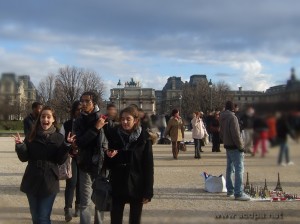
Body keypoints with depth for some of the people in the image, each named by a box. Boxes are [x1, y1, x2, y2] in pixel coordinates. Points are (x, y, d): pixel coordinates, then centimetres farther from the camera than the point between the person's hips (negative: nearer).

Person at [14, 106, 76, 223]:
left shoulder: (59, 137, -3)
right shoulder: (32, 136, 1)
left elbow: (60, 161, -7)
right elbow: (24, 158, -1)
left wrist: (67, 145, -21)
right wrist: (20, 145, -18)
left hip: (49, 182, -3)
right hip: (32, 181, 3)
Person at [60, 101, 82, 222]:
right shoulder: (66, 125, 2)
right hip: (71, 157, -1)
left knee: (80, 182, 10)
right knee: (71, 182, -8)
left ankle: (78, 207, 25)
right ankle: (67, 209, -1)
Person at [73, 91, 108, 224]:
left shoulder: (103, 119, -4)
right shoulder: (79, 122, 0)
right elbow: (79, 142, -14)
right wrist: (96, 128, -20)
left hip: (102, 164, 0)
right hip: (85, 165, 0)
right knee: (85, 203, 0)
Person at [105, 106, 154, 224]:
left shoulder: (144, 138, -8)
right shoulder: (114, 136, -1)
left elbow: (148, 166, -8)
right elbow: (108, 163, 8)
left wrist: (148, 192, -11)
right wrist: (109, 156, -16)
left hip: (136, 186, -2)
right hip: (118, 186, 2)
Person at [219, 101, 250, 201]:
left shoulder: (222, 118, 11)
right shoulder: (232, 117, -17)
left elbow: (221, 133, 18)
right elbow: (236, 134, -21)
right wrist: (241, 146, -16)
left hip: (227, 146, 10)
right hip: (234, 147, -9)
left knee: (230, 168, 17)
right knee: (239, 169, -9)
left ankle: (230, 190, 24)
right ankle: (239, 193, -11)